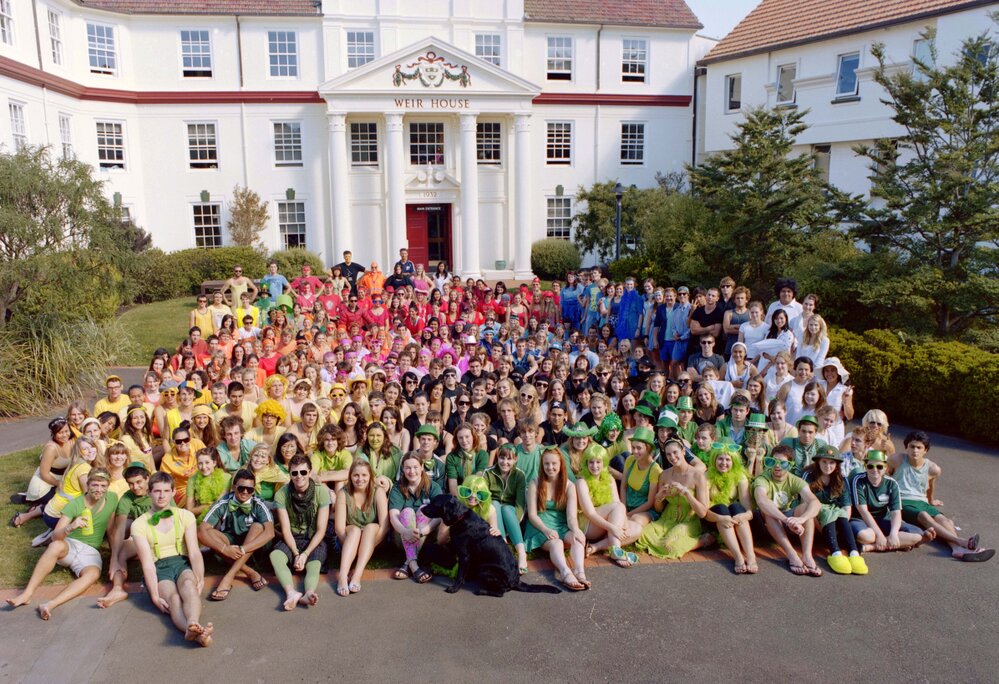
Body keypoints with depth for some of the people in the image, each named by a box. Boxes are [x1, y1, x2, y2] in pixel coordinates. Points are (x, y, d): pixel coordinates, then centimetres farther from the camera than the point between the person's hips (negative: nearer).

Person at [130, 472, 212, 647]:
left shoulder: (185, 516, 6)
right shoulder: (139, 524, 1)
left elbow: (194, 552, -4)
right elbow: (147, 563, -8)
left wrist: (200, 579, -21)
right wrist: (155, 596, -21)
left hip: (182, 563, 2)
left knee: (189, 585, -35)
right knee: (173, 597, -34)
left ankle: (192, 625, -64)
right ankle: (197, 633, -64)